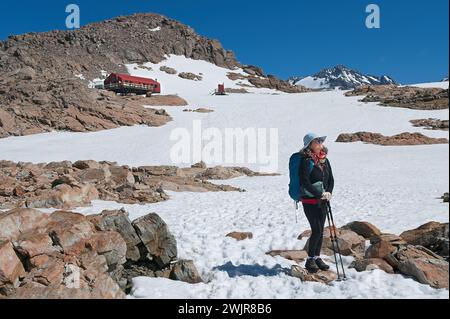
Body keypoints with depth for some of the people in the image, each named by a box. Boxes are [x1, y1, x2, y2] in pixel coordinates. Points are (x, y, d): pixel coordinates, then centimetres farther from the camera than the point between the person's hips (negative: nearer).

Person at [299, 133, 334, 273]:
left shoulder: (324, 159, 9)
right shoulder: (305, 160, -13)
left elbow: (331, 178, 12)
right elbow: (305, 182, -19)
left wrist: (329, 192, -5)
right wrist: (320, 194, -20)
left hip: (322, 201, 6)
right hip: (309, 200, -6)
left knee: (320, 230, 10)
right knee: (316, 230, -8)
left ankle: (317, 257, 23)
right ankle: (310, 260, 6)